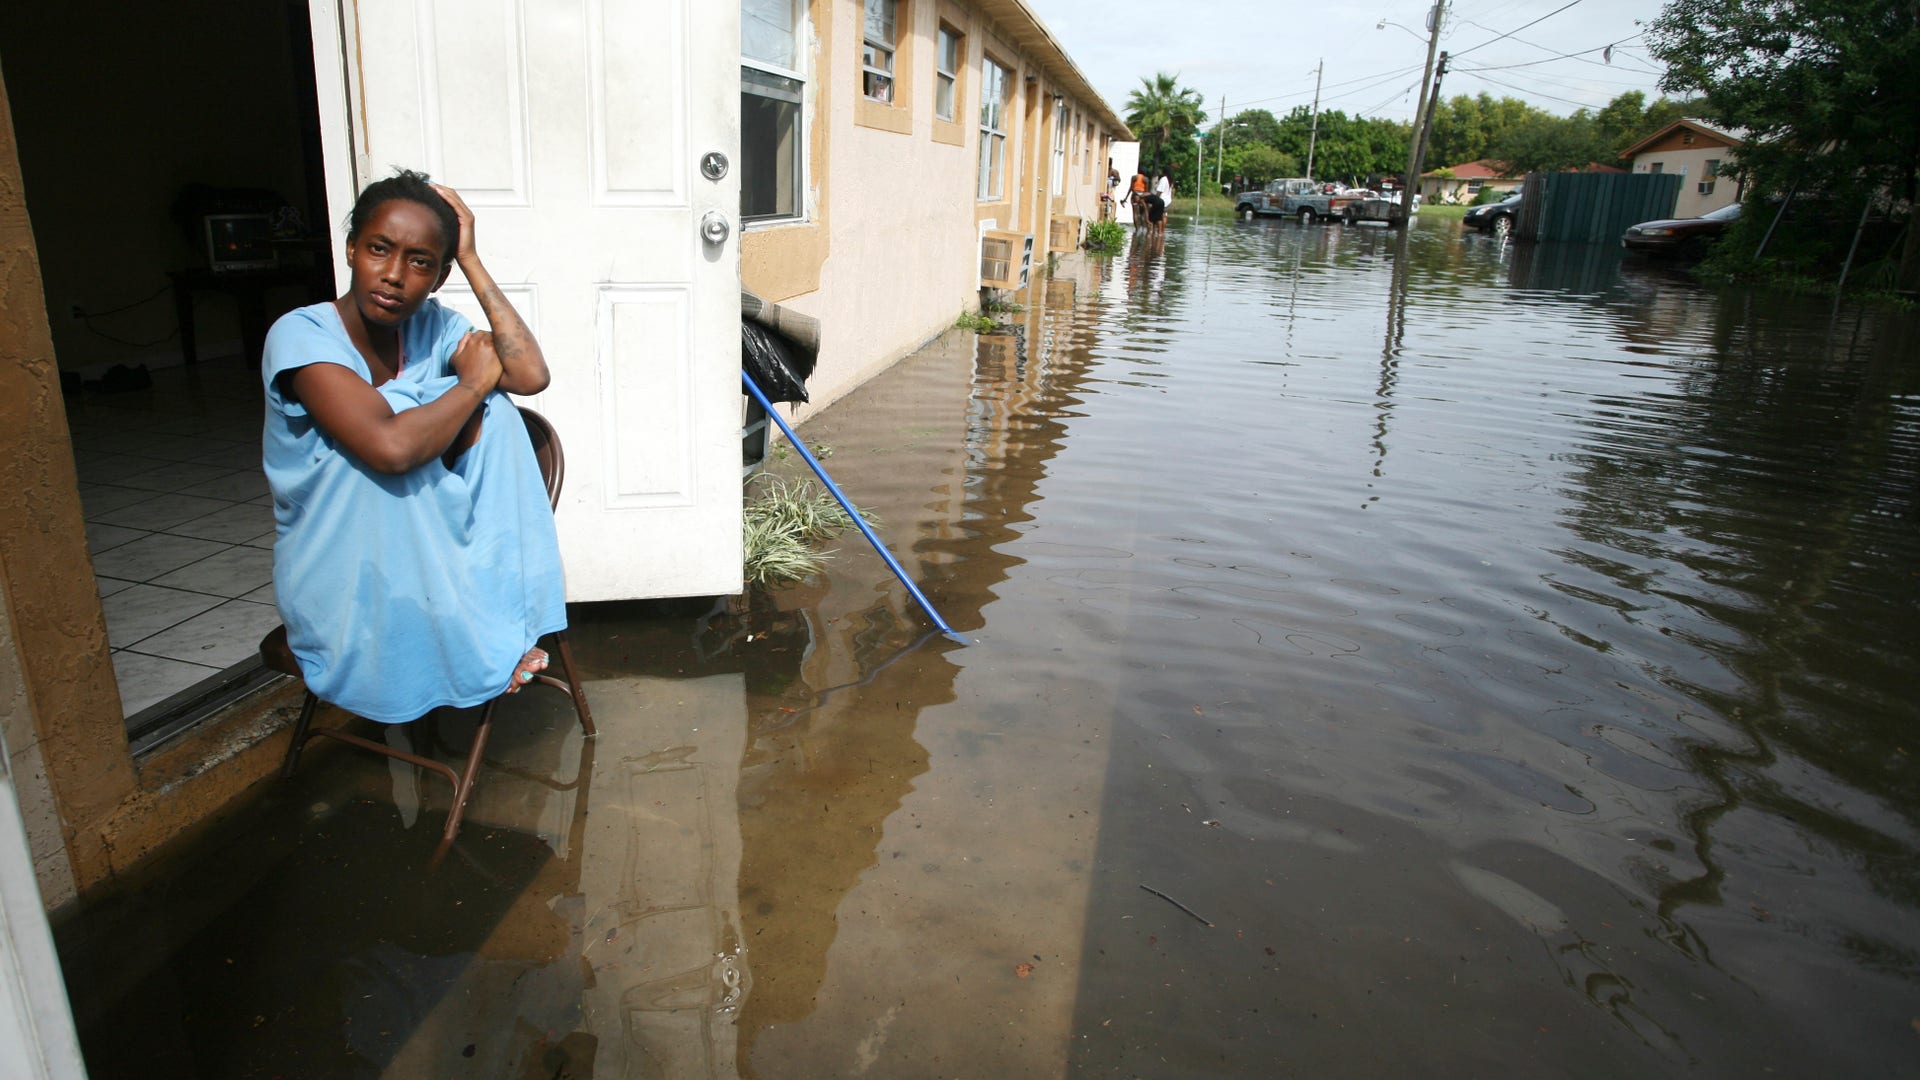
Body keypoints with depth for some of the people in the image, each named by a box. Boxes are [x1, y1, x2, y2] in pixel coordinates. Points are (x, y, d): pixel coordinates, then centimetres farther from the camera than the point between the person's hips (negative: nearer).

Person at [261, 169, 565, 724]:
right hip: (337, 576, -5)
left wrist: (471, 259, -14)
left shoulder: (432, 326, -1)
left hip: (426, 553, 5)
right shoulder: (301, 335, -20)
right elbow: (391, 447, -38)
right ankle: (487, 644, -18)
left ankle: (505, 612, -14)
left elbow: (532, 376, -18)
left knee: (490, 407, -13)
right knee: (396, 419, -30)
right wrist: (472, 382, -21)